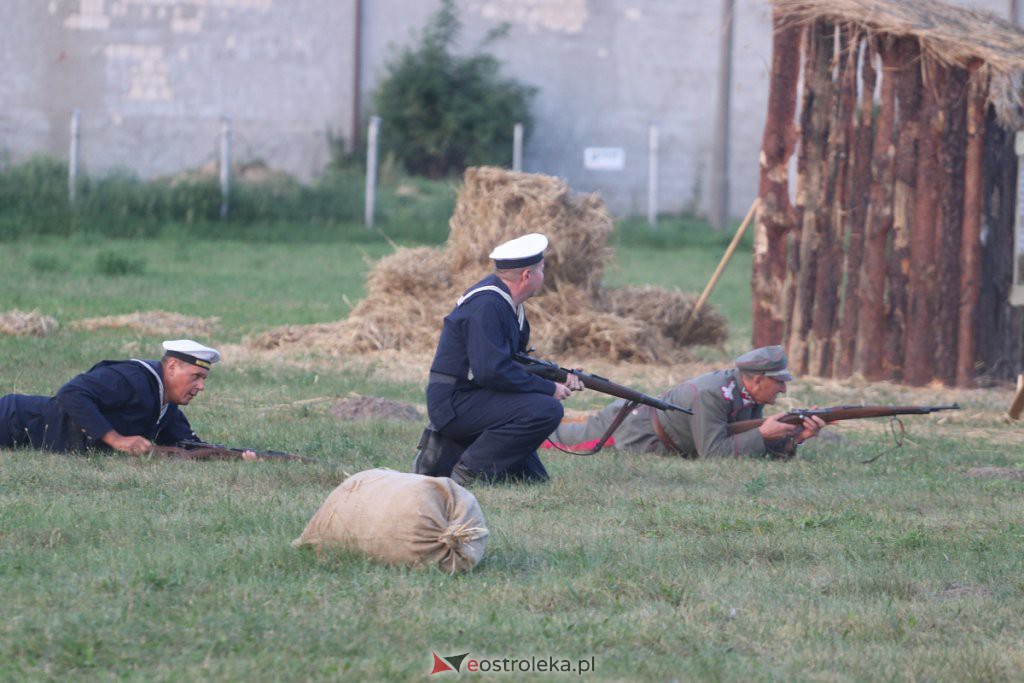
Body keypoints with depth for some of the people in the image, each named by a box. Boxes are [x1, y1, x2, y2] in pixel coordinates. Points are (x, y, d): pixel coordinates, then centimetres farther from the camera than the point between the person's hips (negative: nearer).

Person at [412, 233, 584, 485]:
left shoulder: (506, 302, 12)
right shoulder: (487, 305, -20)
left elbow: (516, 363, 23)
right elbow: (491, 371, -28)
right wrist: (549, 388, -19)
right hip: (455, 402, -10)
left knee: (534, 478, 12)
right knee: (546, 410, -26)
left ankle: (447, 453, 12)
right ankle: (469, 471, -18)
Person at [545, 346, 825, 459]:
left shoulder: (749, 393, -9)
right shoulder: (711, 395, -35)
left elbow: (760, 449, -3)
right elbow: (712, 452, -36)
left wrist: (794, 438, -20)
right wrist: (762, 434, -34)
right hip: (631, 431, -8)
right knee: (556, 440, 8)